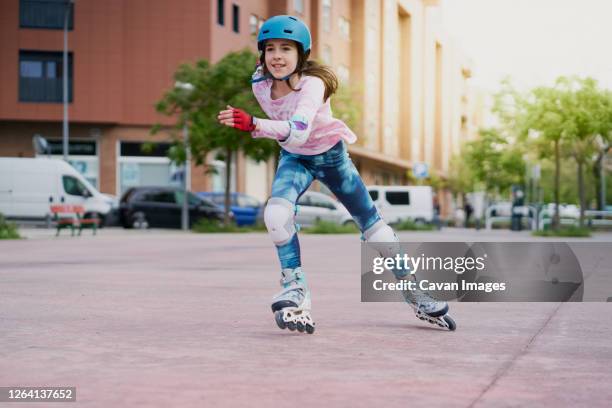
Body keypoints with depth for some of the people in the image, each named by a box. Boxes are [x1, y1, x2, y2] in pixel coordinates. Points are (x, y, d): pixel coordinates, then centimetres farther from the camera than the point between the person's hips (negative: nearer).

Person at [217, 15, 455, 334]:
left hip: (331, 155, -3)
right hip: (294, 159, 3)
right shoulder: (260, 84, -19)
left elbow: (299, 131, -53)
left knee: (372, 225, 7)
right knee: (276, 214, -29)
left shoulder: (313, 84, -35)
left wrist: (254, 125, -65)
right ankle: (294, 289, -17)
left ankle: (412, 290, 26)